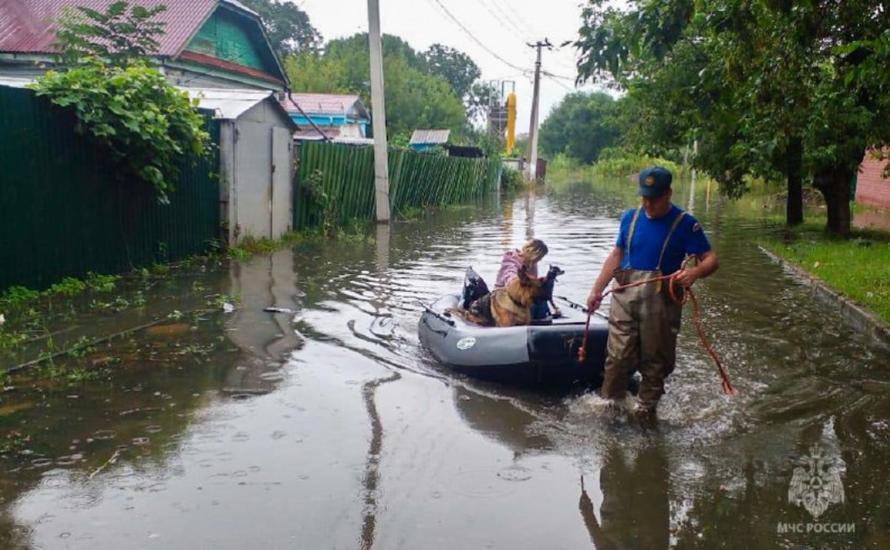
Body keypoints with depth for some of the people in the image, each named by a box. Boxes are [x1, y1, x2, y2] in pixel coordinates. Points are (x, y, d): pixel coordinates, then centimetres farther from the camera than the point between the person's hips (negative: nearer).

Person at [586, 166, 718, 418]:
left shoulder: (684, 223, -5)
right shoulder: (630, 217, 8)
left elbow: (711, 258, -8)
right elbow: (616, 255, 15)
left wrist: (695, 272, -30)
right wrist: (597, 290, 12)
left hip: (660, 302, -2)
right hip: (625, 296, 3)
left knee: (655, 360, 8)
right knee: (617, 357, 1)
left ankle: (646, 409, 22)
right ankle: (610, 405, 15)